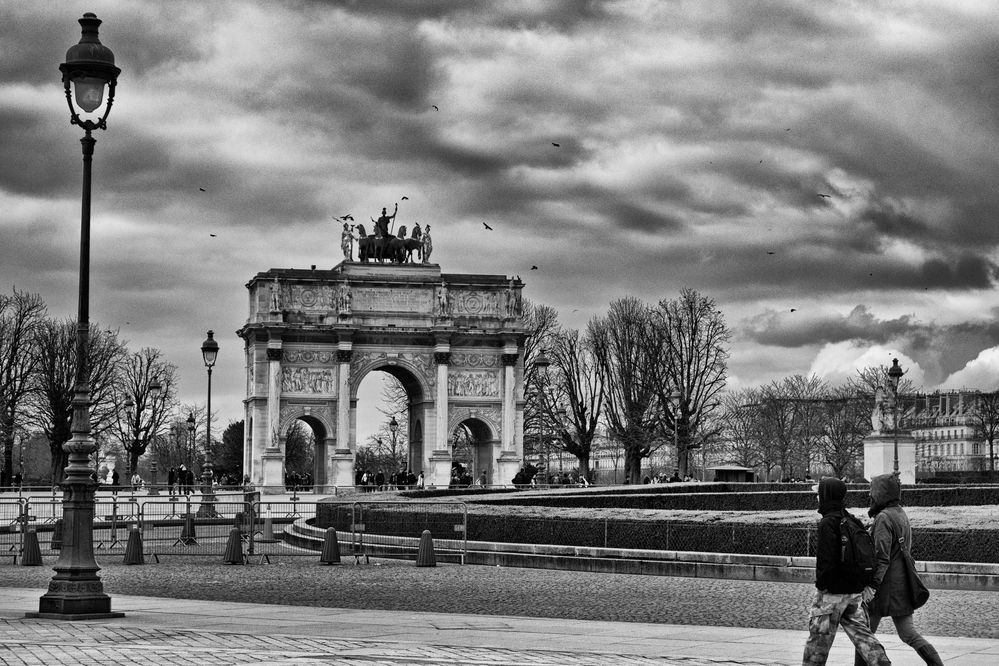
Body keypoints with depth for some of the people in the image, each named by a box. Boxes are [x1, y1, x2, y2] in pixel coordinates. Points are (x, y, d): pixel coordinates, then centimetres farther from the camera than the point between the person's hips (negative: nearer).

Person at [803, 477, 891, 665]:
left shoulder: (827, 523, -15)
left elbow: (827, 559, -21)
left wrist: (821, 585, -14)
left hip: (833, 591, -8)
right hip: (855, 590, 8)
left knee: (819, 636, 4)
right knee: (860, 631, 8)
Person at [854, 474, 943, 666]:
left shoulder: (884, 518, -14)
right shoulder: (902, 515, 12)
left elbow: (882, 556, -21)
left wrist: (873, 583, -22)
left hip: (887, 585, -8)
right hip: (903, 583, 8)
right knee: (908, 634, 6)